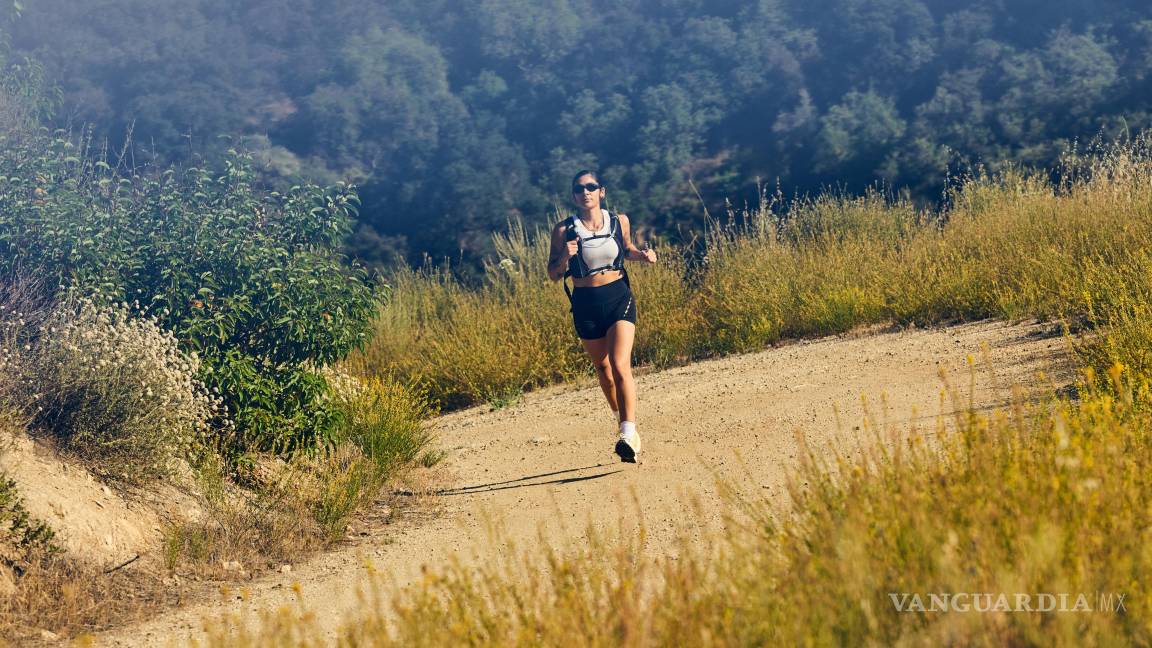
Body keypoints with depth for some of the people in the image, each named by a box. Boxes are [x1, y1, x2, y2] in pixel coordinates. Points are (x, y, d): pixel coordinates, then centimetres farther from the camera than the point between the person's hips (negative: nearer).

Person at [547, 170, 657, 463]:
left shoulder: (619, 221, -1)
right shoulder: (564, 230, -7)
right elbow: (553, 274, -2)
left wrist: (642, 254, -2)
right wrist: (565, 257, -23)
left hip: (619, 298, -1)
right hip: (586, 304, 1)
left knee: (620, 365, -17)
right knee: (603, 369, 12)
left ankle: (629, 434, -22)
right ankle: (623, 422, 34)